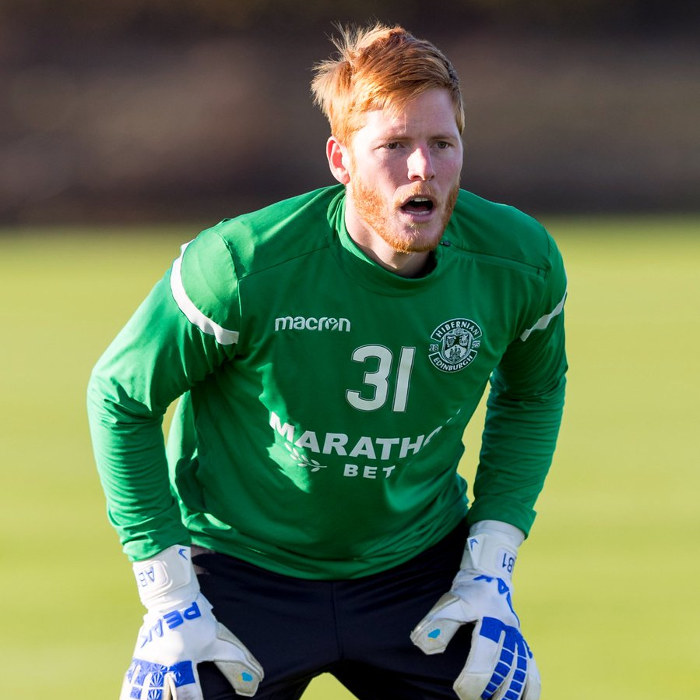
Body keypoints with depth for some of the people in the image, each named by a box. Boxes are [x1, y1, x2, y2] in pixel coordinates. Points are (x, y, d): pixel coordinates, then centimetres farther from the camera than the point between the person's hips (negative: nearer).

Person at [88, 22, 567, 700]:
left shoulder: (520, 262, -13)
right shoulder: (245, 265, -24)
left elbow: (533, 391, 9)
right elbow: (120, 397, -10)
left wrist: (490, 573, 0)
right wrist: (170, 602, -13)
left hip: (419, 568, 3)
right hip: (239, 572, -3)